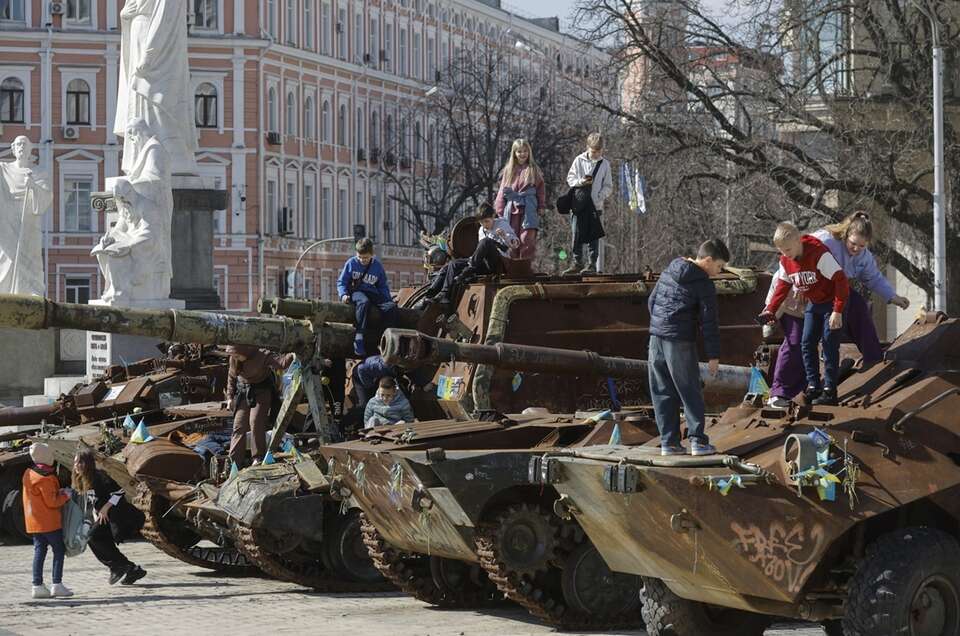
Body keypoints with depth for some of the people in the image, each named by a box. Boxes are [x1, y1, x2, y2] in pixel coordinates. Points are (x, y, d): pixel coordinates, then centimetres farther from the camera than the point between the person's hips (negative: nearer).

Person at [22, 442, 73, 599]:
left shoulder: (28, 473, 8)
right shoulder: (46, 478, -20)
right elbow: (51, 502, -18)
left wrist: (57, 492, 8)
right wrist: (66, 496, -3)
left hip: (33, 521, 8)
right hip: (49, 521, -8)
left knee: (39, 551, 9)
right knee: (59, 550, 0)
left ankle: (37, 586, 7)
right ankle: (57, 584, -4)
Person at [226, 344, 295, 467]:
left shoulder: (262, 355, -23)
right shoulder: (234, 359, -7)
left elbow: (281, 362, -34)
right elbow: (231, 377, 10)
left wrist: (291, 357, -54)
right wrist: (230, 397, 9)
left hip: (261, 392, -5)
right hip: (243, 393, 5)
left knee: (256, 422, -15)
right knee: (239, 426, 1)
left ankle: (259, 458, 0)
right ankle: (235, 461, 7)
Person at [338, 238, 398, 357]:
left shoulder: (377, 266, 9)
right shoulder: (351, 263, 3)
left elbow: (383, 286, 18)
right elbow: (341, 282, 8)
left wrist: (387, 298, 0)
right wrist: (343, 294, -11)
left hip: (373, 293, 3)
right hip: (356, 291, -3)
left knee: (391, 306, -26)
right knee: (364, 302, -40)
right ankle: (359, 338, -45)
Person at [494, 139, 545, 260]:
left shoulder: (534, 170, 7)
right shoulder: (508, 170, 10)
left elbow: (541, 190, 9)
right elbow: (502, 192, 11)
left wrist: (541, 207, 3)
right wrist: (500, 211, 7)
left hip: (528, 210, -2)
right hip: (511, 210, 2)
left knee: (527, 240, -9)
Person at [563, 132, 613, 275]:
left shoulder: (605, 164, 5)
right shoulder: (579, 160, 4)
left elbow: (608, 186, 5)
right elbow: (570, 179, 5)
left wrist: (601, 196, -12)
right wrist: (581, 182, -14)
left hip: (595, 204, 0)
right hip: (579, 203, 0)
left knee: (593, 236, 0)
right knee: (577, 234, 1)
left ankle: (592, 263, 4)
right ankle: (577, 262, 8)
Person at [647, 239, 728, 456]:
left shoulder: (669, 272, 13)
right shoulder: (704, 284, -7)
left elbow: (651, 302, 19)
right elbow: (709, 322, -8)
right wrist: (713, 355, -5)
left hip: (656, 337, 6)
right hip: (680, 341, -6)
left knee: (663, 393, 9)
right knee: (690, 393, 3)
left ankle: (669, 441, 10)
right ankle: (697, 440, 2)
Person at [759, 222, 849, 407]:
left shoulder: (819, 254, -30)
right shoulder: (785, 261, -8)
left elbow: (840, 280, -28)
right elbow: (782, 286, 6)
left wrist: (838, 311, -29)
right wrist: (770, 310, -6)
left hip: (832, 302, -7)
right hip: (813, 304, 7)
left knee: (829, 345, -9)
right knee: (807, 343, 3)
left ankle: (829, 390, -6)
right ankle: (813, 386, 10)